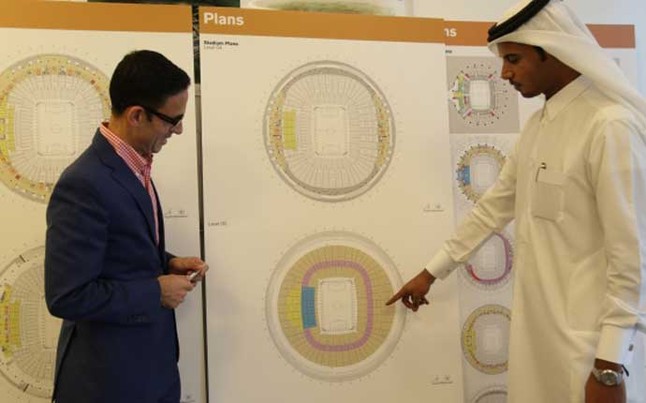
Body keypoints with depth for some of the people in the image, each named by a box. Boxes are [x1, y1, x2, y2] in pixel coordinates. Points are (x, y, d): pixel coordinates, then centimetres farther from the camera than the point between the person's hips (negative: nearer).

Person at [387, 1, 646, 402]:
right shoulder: (537, 125, 8)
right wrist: (431, 271, 19)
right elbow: (494, 206, 16)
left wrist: (610, 366, -18)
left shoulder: (612, 126, -19)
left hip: (590, 339, -8)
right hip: (535, 324, 8)